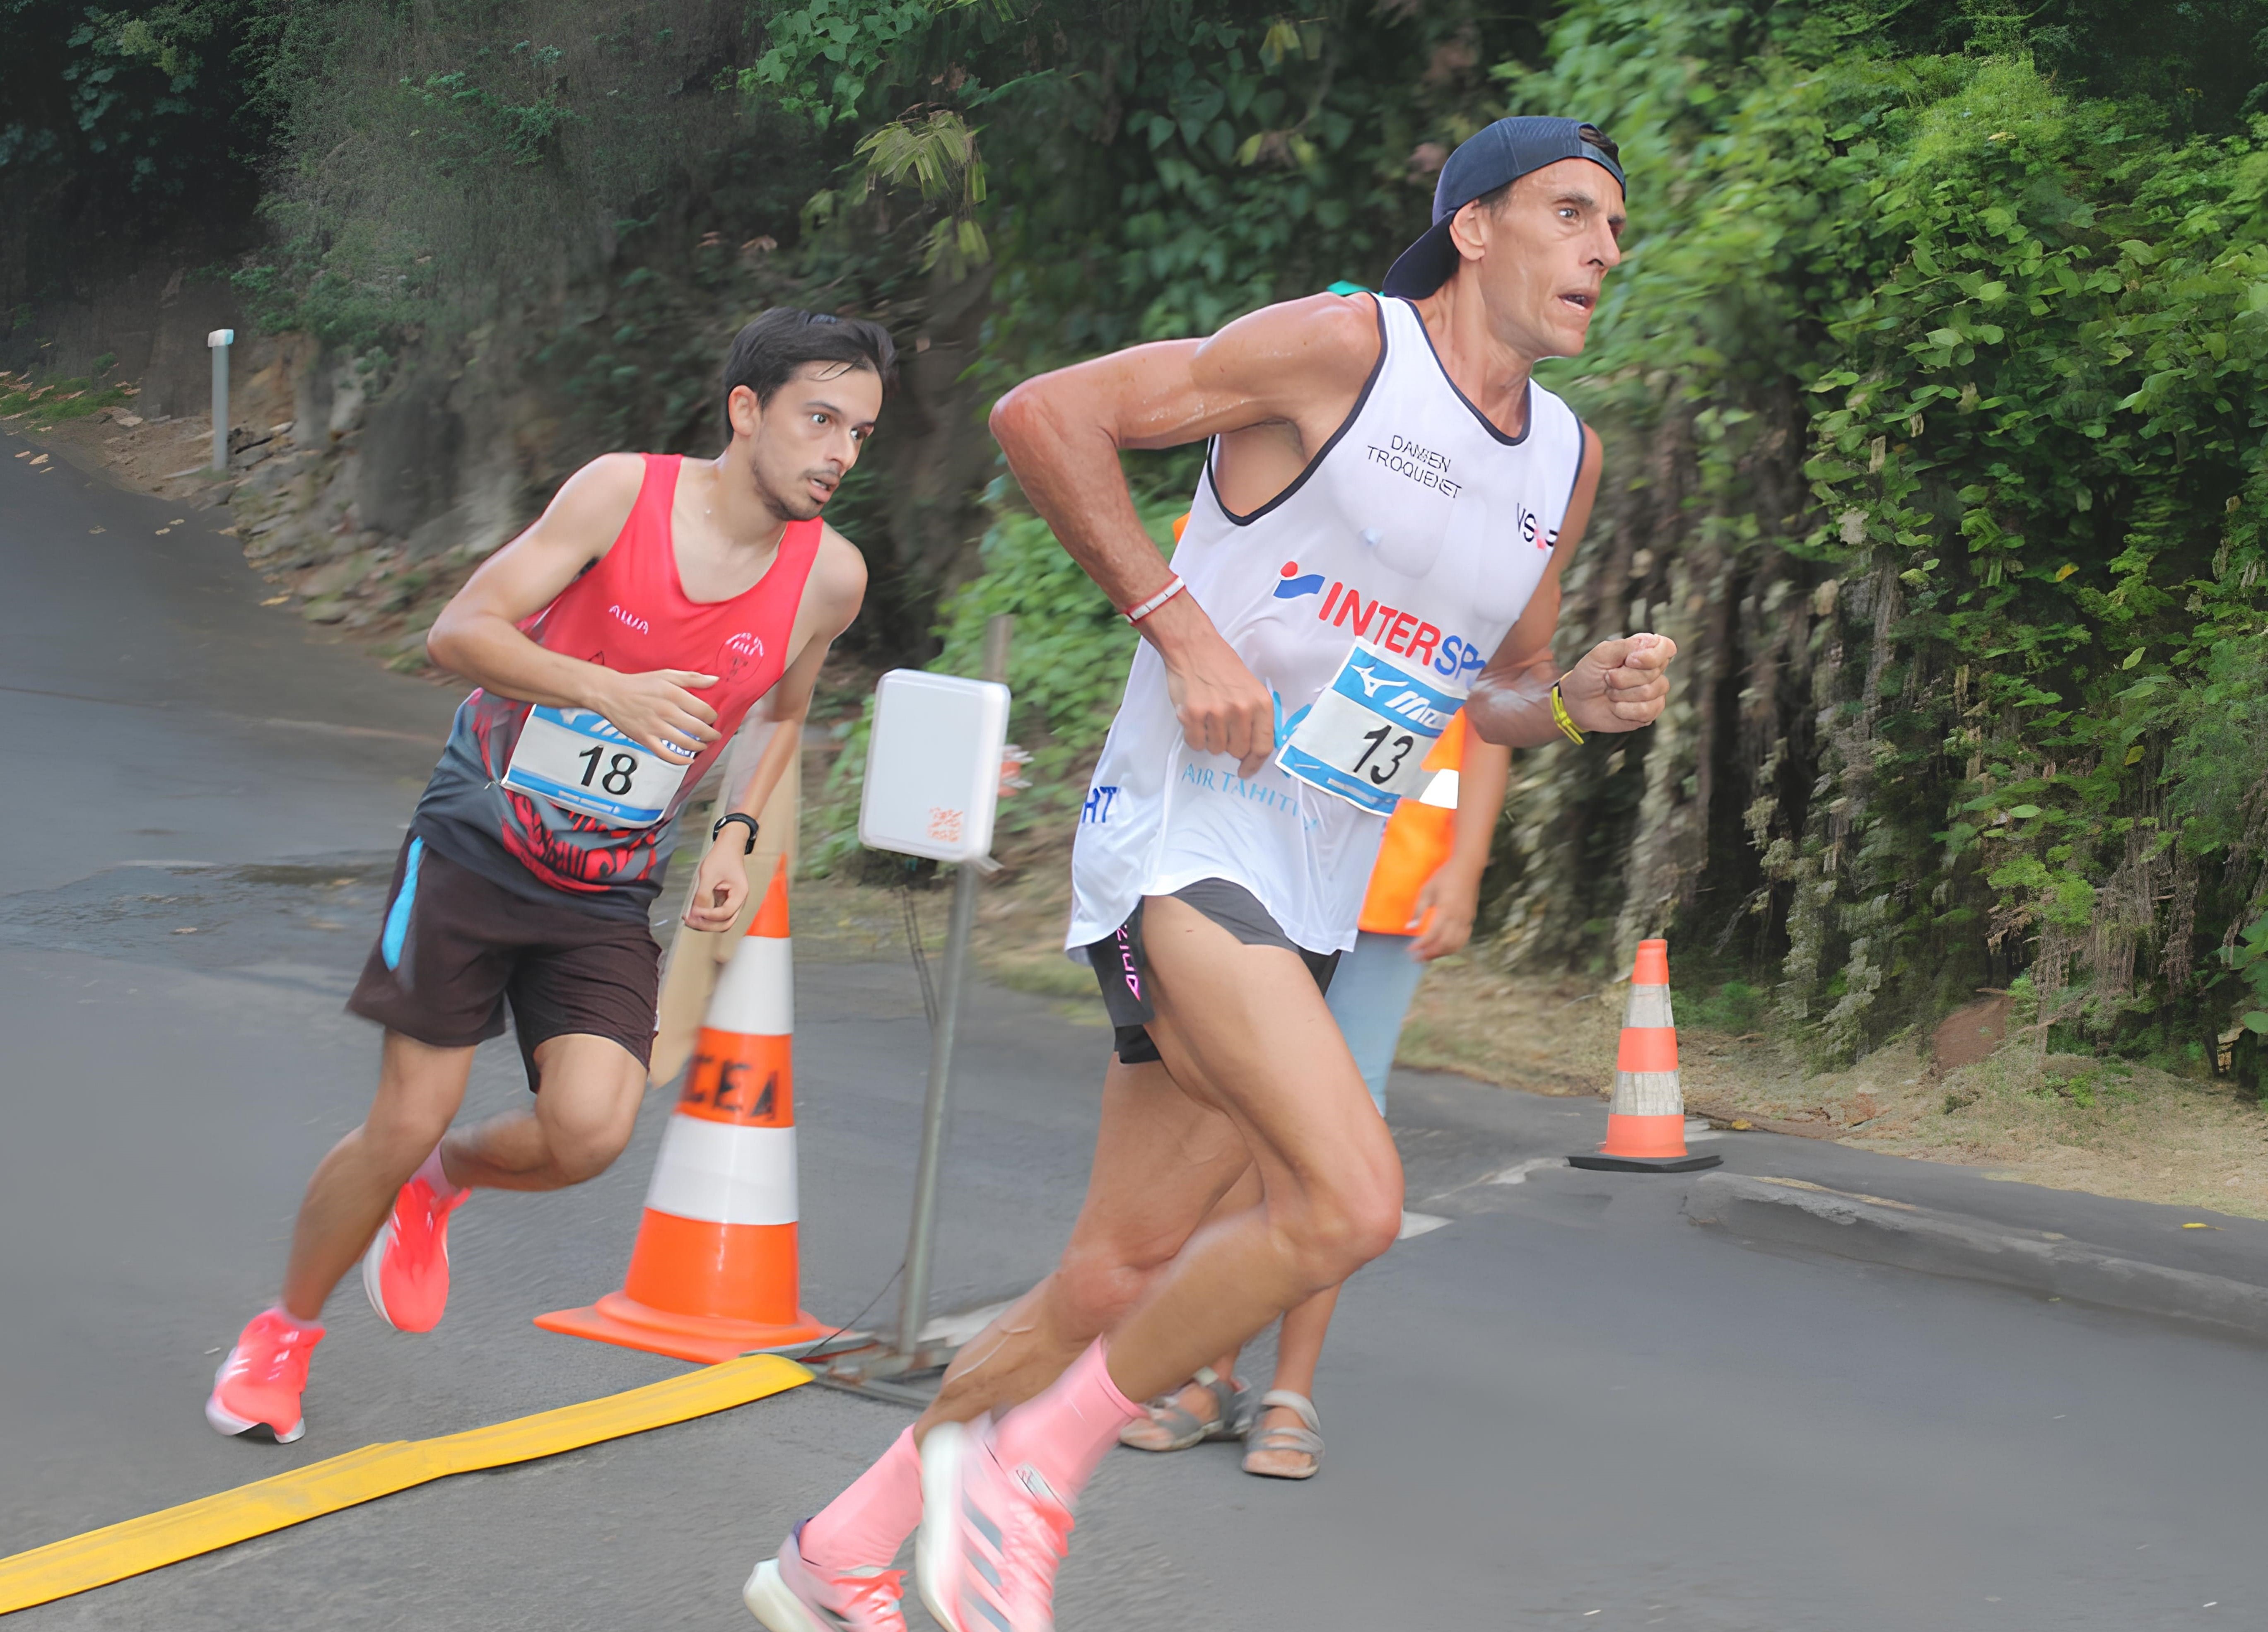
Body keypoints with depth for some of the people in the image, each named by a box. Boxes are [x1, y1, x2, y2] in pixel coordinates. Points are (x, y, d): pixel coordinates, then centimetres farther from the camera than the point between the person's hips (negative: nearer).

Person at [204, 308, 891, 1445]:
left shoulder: (829, 575, -6)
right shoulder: (625, 492, -15)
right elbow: (460, 632, -18)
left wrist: (737, 836, 2)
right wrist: (608, 689, -32)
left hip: (608, 900, 3)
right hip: (477, 849, -3)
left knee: (590, 1129, -18)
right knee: (403, 1123, -4)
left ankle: (439, 1185, 17)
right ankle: (284, 1330, 23)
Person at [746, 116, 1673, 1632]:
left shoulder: (1566, 460, 13)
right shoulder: (1341, 347, -10)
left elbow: (1496, 695, 25)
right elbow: (1045, 413, -11)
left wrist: (1586, 698, 2)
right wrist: (1181, 627, -16)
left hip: (1312, 905, 8)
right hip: (1185, 839, -8)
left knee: (1118, 1277, 8)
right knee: (1351, 1201, -25)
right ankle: (1034, 1457, -6)